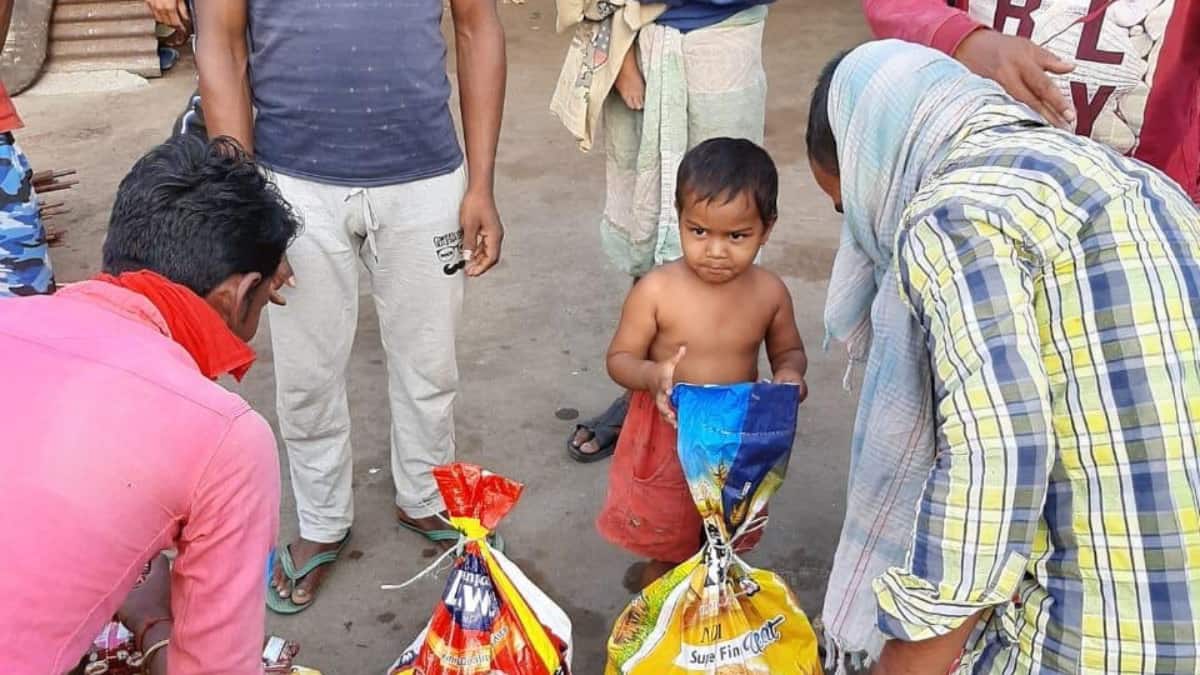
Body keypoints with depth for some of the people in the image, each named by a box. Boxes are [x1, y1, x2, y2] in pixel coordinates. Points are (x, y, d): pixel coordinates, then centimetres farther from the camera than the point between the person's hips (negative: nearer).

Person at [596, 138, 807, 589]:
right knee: (666, 553, 16)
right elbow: (620, 358, -11)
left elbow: (788, 350, 7)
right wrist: (652, 375, -33)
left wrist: (790, 374, -17)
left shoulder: (770, 292, -10)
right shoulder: (656, 291, -20)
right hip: (667, 440, -3)